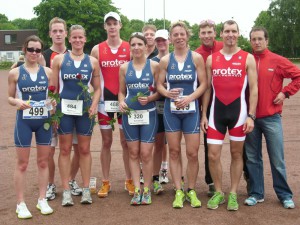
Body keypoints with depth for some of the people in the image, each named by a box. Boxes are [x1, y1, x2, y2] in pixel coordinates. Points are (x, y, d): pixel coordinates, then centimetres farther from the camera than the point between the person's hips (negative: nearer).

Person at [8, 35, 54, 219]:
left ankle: (42, 200, 23)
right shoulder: (15, 73, -1)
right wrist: (17, 102, -18)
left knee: (43, 162, 10)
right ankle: (21, 204, 14)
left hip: (44, 121, 2)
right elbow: (10, 97, 3)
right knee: (22, 163, 4)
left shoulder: (48, 72, 4)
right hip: (24, 121, -2)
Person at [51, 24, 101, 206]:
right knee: (65, 149, 4)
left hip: (85, 109, 1)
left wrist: (94, 105, -8)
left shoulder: (92, 61, 6)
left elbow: (97, 88, 8)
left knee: (84, 149, 8)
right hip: (64, 109, -1)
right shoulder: (59, 59, 3)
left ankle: (86, 189, 18)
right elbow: (53, 87, 3)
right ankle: (66, 191, 13)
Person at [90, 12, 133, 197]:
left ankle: (130, 180, 16)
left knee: (126, 141, 6)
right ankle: (106, 182, 16)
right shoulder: (97, 49, 4)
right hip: (105, 100, 1)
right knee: (106, 142, 7)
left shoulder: (130, 48, 2)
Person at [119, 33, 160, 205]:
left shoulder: (154, 65, 0)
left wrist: (150, 98, -16)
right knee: (134, 153, 6)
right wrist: (121, 102, -6)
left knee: (146, 153, -2)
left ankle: (147, 190, 13)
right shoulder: (124, 67, 7)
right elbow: (122, 91, 14)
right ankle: (137, 190, 14)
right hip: (129, 114, 3)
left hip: (148, 113, -2)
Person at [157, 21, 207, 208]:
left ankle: (191, 191, 17)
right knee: (174, 152, 5)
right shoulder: (165, 60, 5)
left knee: (192, 153, -1)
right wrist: (167, 93, -14)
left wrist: (189, 98, -17)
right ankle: (179, 191, 16)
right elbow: (159, 84, 7)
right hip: (171, 110, 2)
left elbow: (204, 84, -3)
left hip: (191, 109, -2)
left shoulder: (197, 58, -1)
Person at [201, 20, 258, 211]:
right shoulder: (211, 59, 6)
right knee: (213, 155, 0)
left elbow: (254, 89, -3)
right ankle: (218, 192, 18)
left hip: (238, 111, -2)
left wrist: (251, 116, -11)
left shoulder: (248, 58, 0)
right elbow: (207, 88, 9)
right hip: (216, 111, 2)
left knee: (237, 153, 8)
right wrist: (203, 114, 5)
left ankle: (233, 194, 20)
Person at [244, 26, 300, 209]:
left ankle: (285, 195, 17)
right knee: (252, 158, 9)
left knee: (277, 159, 3)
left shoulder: (277, 61, 0)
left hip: (271, 117, -2)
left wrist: (285, 92, -5)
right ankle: (256, 193, 21)